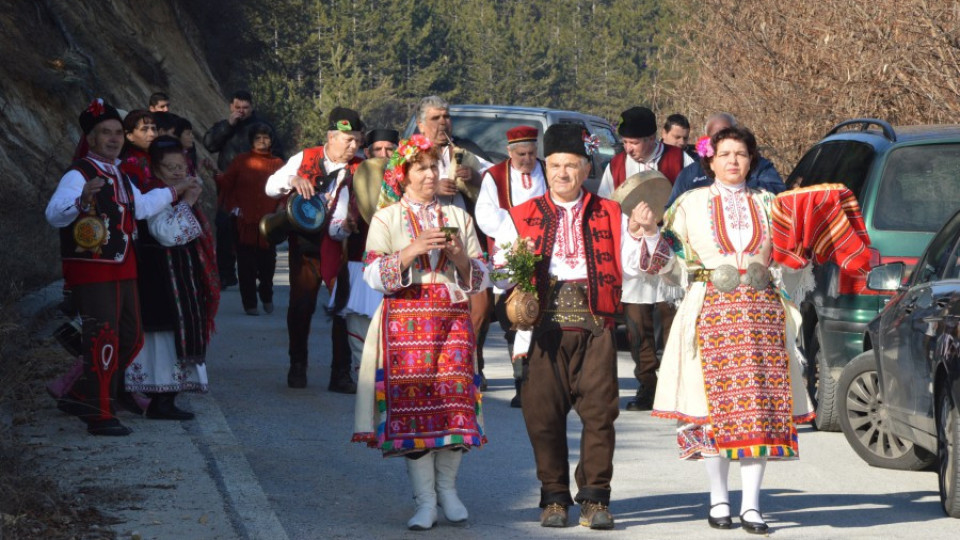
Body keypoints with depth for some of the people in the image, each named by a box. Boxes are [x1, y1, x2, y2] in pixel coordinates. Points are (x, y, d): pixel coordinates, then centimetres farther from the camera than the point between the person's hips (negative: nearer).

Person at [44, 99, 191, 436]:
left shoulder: (119, 176, 14)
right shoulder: (78, 175, -15)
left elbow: (141, 207, 29)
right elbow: (54, 215, -30)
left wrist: (175, 191, 37)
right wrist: (82, 201, -48)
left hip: (123, 269, 9)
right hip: (91, 272, -9)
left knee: (130, 339, 14)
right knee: (104, 341, -11)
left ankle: (80, 397, 26)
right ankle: (100, 416, -5)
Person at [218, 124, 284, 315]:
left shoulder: (278, 164, 6)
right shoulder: (241, 161, 5)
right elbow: (226, 185, 11)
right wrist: (233, 206, 2)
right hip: (245, 222, -1)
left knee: (267, 263, 5)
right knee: (246, 266, 0)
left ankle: (267, 298, 27)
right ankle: (250, 303, 7)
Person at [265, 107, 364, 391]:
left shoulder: (359, 170, 0)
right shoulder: (304, 159, 4)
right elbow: (270, 187, 6)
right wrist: (291, 180, -14)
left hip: (341, 247, -1)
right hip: (305, 243, 1)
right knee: (301, 306, 6)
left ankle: (341, 373, 3)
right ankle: (297, 367, 23)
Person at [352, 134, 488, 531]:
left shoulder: (458, 217, 14)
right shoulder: (385, 220, 7)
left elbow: (480, 277, 11)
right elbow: (374, 275, -4)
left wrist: (459, 255, -9)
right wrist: (413, 250, -16)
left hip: (452, 318, 2)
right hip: (406, 319, -2)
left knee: (455, 398, -7)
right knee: (412, 402, -9)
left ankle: (447, 489, 9)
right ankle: (425, 500, -5)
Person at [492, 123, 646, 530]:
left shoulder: (609, 215, 13)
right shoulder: (523, 218, 13)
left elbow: (632, 267, 8)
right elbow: (499, 277, 9)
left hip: (594, 328, 0)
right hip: (545, 327, 0)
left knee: (599, 412, -4)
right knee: (544, 415, -1)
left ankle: (595, 498, 4)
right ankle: (554, 499, 10)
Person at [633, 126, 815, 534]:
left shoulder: (766, 204, 16)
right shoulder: (691, 204, 9)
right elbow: (671, 263, 5)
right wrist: (650, 232, -9)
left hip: (762, 313, 2)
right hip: (711, 312, -2)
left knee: (760, 404, -5)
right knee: (715, 404, -4)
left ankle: (752, 504, -3)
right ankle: (718, 499, 8)